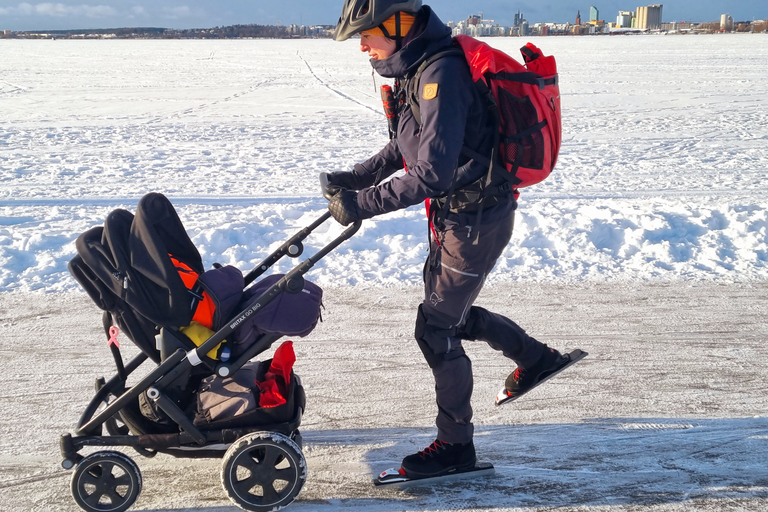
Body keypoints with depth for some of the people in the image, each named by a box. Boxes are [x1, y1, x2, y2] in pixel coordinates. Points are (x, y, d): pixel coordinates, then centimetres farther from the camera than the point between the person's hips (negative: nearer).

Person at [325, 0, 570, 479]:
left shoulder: (442, 75, -26)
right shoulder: (417, 68, 4)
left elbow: (432, 174, -31)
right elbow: (408, 145, 15)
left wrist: (362, 204, -27)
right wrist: (358, 177, 4)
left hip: (477, 220, -10)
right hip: (454, 213, 10)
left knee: (436, 328, -2)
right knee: (449, 309, 24)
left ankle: (456, 445, 13)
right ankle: (535, 357, 42)